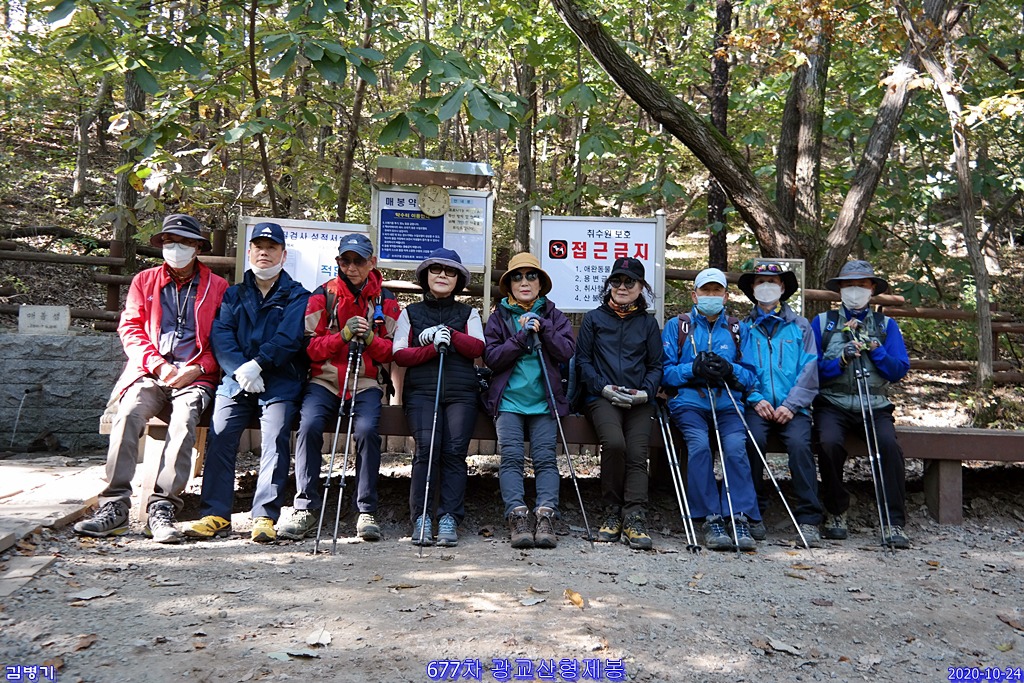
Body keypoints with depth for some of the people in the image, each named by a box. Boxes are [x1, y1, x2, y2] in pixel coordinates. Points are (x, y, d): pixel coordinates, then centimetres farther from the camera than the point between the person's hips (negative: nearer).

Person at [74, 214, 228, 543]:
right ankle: (114, 504, -29)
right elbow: (131, 328, 11)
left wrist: (198, 368, -10)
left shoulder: (218, 287, 13)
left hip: (194, 376, -2)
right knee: (128, 414, -29)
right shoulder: (144, 281, 21)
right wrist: (157, 364, -7)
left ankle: (162, 509, -33)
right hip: (149, 372, 2)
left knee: (184, 420, -32)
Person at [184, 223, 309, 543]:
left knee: (275, 438, -22)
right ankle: (216, 515, -13)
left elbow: (288, 338, -5)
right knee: (220, 435, -17)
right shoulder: (233, 295, 22)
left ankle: (265, 516, -20)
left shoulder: (297, 296, 12)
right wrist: (240, 370, -14)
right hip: (236, 378, 3)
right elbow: (220, 336, 5)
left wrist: (257, 365, -19)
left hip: (279, 381, -3)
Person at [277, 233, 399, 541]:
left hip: (367, 383, 0)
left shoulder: (385, 300, 11)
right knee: (309, 425, -28)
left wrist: (370, 338, -13)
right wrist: (343, 335, -14)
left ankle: (366, 512, -16)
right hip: (325, 380, 0)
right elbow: (311, 348, 2)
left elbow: (393, 353, 7)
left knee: (367, 429, -28)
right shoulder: (322, 295, 8)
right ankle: (307, 509, -16)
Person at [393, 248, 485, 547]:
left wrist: (449, 334, -10)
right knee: (426, 446, -22)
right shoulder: (411, 312, 19)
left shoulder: (468, 313, 21)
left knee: (455, 449, -18)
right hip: (421, 390, -1)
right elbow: (400, 354, 5)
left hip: (461, 392, 1)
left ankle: (450, 519, -15)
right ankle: (421, 518, -14)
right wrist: (432, 348, -9)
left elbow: (477, 348, 3)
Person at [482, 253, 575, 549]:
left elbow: (566, 351, 1)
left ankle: (546, 515, -23)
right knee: (511, 455, -18)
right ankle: (517, 515, -23)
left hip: (544, 402, 0)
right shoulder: (498, 318, 15)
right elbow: (492, 357, 0)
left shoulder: (554, 316, 17)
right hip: (508, 400, 0)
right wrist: (522, 337, -10)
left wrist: (542, 328, -9)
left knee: (546, 457, -17)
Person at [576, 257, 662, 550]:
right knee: (614, 443, -29)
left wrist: (646, 391, -6)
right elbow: (582, 361, 8)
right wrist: (604, 387, -8)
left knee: (637, 454, -20)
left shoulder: (648, 323, 20)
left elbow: (656, 366, 15)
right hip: (601, 397, -2)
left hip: (639, 401, 2)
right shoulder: (593, 318, 15)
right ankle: (612, 513, -14)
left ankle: (635, 519, -21)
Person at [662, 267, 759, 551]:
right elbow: (665, 371, 5)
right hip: (690, 402, -1)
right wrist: (694, 369, -13)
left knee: (736, 446, -27)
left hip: (728, 403, 2)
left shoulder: (738, 329, 20)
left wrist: (730, 370, -9)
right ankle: (712, 520, -24)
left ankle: (740, 519, -25)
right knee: (699, 445, -29)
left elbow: (751, 375, 13)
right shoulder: (677, 326, 15)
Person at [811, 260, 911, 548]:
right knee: (830, 442, -31)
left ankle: (893, 524, -20)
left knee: (889, 445, -29)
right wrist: (841, 361, -13)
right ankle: (836, 513, -10)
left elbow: (899, 370, 6)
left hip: (874, 406, 1)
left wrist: (874, 347, -7)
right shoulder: (822, 322, 12)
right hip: (833, 404, -1)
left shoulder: (886, 325, 15)